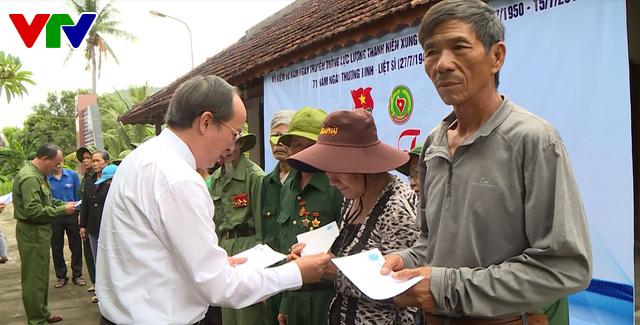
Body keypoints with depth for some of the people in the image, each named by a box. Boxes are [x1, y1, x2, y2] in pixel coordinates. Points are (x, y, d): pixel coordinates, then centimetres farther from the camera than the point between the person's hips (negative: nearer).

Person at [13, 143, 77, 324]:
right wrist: (62, 210, -20)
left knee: (41, 275, 19)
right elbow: (33, 210, -27)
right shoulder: (29, 177, -22)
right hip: (32, 232, -11)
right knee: (34, 277, -1)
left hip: (40, 230, 11)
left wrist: (63, 204, 4)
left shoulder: (38, 175, 10)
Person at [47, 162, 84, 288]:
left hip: (72, 216, 0)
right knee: (56, 248, 9)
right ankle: (61, 276, 23)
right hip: (54, 218, 0)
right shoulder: (44, 178, -4)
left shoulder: (72, 175, -1)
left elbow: (78, 195, 4)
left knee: (76, 246, 6)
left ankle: (77, 275, 19)